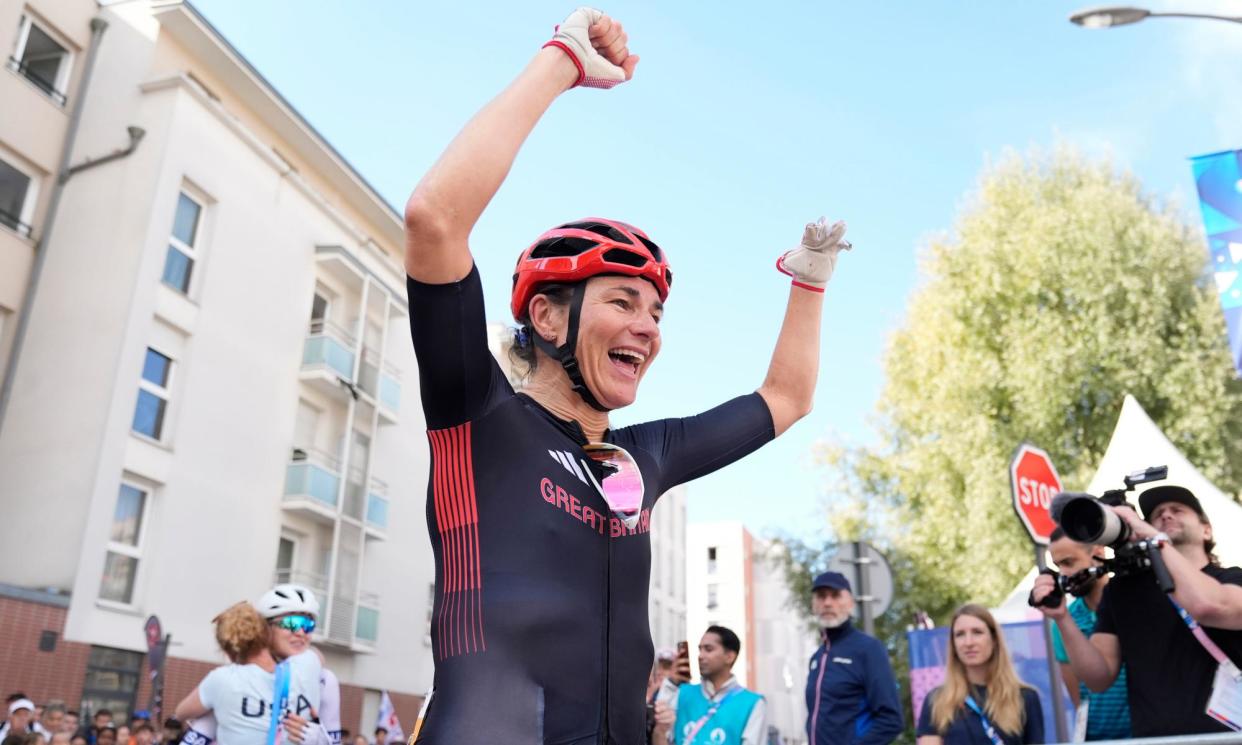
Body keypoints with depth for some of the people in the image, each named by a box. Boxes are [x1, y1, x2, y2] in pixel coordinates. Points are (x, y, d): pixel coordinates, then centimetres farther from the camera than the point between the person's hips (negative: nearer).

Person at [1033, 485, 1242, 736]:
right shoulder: (1122, 589, 9)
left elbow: (1207, 606, -21)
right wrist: (1063, 619, -10)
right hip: (1151, 736, 2)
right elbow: (1100, 678, 4)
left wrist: (1155, 538, -13)